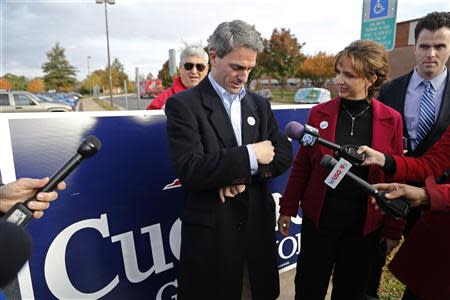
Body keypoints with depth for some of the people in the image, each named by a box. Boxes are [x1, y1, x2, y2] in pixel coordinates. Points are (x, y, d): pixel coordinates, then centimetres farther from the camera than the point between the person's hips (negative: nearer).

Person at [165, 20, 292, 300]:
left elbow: (284, 155, 1)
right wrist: (249, 155, -21)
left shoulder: (260, 104, 7)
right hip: (210, 232, -4)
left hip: (259, 224, 5)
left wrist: (244, 174, -15)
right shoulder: (183, 104, -11)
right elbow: (190, 170, -21)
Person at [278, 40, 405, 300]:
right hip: (318, 219, 0)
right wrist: (288, 209, 0)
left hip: (365, 225, 1)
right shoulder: (320, 113, -6)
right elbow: (301, 166, -2)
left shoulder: (392, 120, -5)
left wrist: (394, 229, 3)